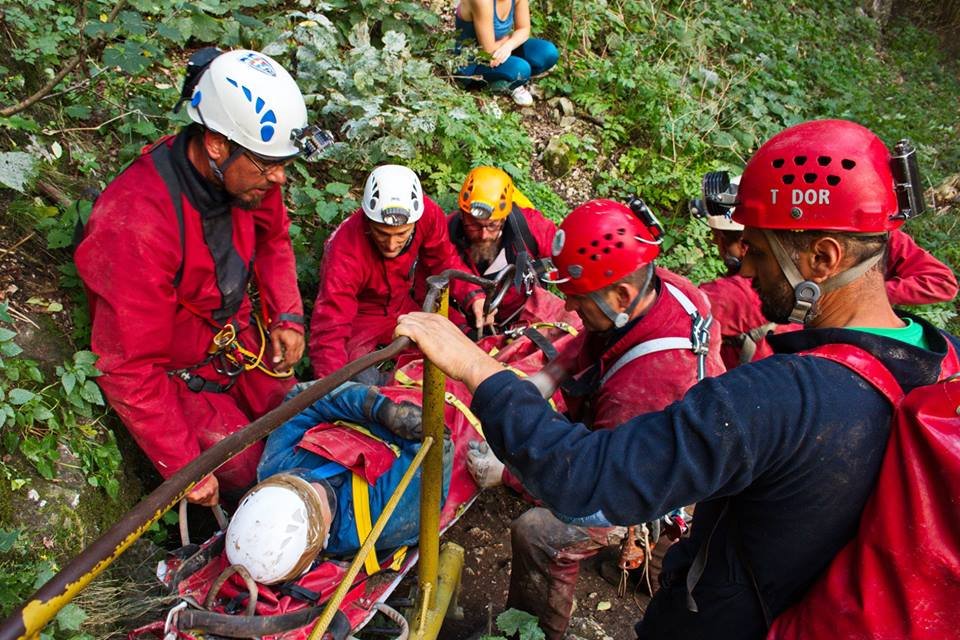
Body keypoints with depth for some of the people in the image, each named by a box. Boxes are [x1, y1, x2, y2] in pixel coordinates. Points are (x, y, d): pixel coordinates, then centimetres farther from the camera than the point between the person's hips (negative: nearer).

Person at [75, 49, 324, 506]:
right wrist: (184, 468, -23)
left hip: (235, 337, 6)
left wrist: (286, 317, -2)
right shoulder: (137, 224, -36)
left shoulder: (246, 173, -15)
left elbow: (273, 239, 10)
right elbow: (130, 371, -28)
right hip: (173, 375, -6)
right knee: (255, 472, -14)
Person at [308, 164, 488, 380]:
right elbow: (329, 329, -38)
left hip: (401, 305, 5)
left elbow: (444, 261, -6)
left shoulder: (428, 213, -26)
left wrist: (472, 295, -24)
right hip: (358, 315, -5)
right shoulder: (346, 252, -37)